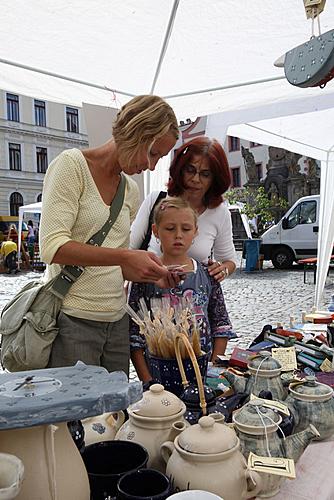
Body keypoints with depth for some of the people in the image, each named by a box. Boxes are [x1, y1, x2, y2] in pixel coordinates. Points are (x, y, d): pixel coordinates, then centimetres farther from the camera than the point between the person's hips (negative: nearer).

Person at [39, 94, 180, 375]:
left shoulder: (131, 190, 12)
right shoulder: (72, 165, -7)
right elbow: (53, 247, -18)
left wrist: (153, 276, -2)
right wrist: (126, 256, -26)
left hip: (117, 320, 7)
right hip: (73, 320, -6)